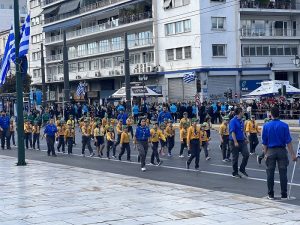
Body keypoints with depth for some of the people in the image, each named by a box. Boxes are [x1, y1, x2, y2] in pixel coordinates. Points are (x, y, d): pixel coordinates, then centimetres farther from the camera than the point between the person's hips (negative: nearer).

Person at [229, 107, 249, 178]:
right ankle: (235, 173, 13)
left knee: (246, 154, -3)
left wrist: (245, 138, 15)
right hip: (235, 142, -7)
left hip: (242, 141, 7)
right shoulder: (233, 121, -13)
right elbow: (232, 132, -19)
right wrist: (235, 142, -24)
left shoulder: (241, 121, 11)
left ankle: (242, 169, 15)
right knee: (235, 157, 2)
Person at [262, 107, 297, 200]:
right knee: (283, 173, 4)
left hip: (270, 151, 1)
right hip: (282, 151, -1)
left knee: (270, 173, 8)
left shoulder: (266, 126, -1)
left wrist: (265, 154, 12)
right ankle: (284, 195, 7)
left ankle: (270, 194, 11)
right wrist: (292, 154, -5)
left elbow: (264, 142, 3)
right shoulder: (284, 126, -6)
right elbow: (288, 141, -8)